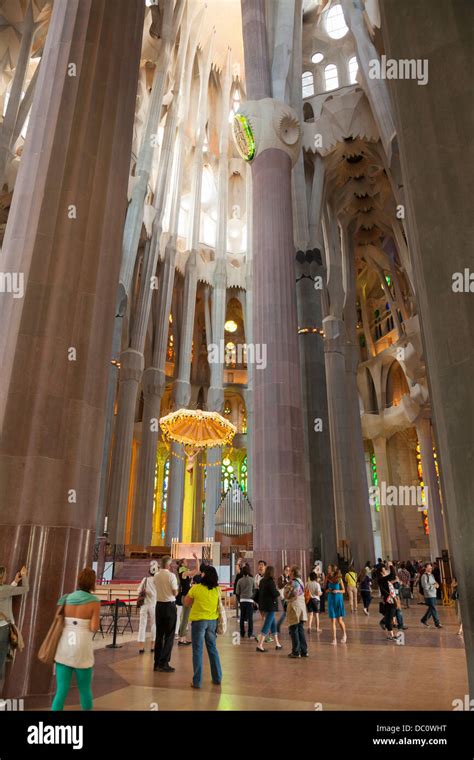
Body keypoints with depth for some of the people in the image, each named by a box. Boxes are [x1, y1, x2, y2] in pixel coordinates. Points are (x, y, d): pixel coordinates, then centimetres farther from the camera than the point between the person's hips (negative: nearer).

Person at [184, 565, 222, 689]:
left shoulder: (196, 588, -13)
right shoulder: (217, 590, -3)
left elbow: (186, 603, -1)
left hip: (198, 621, -4)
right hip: (212, 621, 4)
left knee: (198, 651, 6)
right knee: (212, 649, 18)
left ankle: (197, 681, 9)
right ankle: (217, 678, 26)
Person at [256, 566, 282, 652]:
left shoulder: (262, 581, 7)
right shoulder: (271, 582, -17)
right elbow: (275, 593, -19)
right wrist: (278, 592, 1)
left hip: (264, 605, 8)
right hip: (271, 606, -8)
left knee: (273, 624, 18)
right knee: (267, 625, -4)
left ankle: (277, 644, 26)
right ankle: (259, 645, -6)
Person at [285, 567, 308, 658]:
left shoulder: (292, 583, -17)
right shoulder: (300, 582, 9)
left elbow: (287, 595, -11)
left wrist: (286, 586, 4)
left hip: (294, 608, -8)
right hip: (302, 607, 8)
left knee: (294, 630, 1)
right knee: (301, 630, 13)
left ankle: (296, 652, 5)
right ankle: (304, 651, 16)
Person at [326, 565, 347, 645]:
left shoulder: (339, 579, -7)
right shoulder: (328, 579, 0)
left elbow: (343, 590, 0)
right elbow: (326, 589, 10)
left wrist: (337, 591, -18)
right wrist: (328, 590, -11)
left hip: (338, 600, -2)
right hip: (331, 600, 2)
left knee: (340, 620, 2)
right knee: (333, 621, 2)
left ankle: (344, 635, 28)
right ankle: (334, 638, 11)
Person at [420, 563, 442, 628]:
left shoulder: (432, 575, 16)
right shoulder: (424, 576, -11)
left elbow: (434, 582, 24)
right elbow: (425, 586, -19)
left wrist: (436, 584, 1)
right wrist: (433, 586, -13)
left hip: (433, 594, 9)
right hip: (429, 595, -8)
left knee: (431, 609, 14)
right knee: (433, 609, -5)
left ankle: (424, 619, 28)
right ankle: (437, 623, 2)